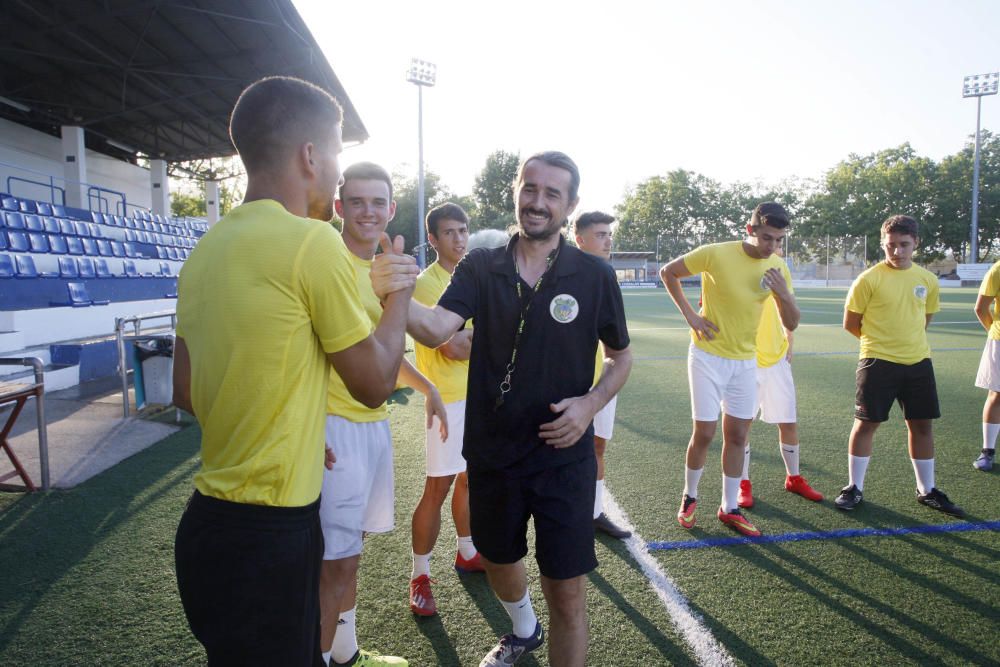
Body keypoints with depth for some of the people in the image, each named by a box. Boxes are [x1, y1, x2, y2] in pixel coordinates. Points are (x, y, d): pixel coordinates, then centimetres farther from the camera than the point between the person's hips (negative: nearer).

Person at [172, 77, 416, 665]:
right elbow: (374, 384, -10)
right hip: (270, 534, -8)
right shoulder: (313, 241, -18)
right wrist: (401, 292, 5)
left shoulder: (207, 249, 5)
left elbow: (186, 391, 13)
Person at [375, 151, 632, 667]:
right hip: (491, 451, 3)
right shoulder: (481, 268, -4)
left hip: (563, 455, -2)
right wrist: (396, 294, -41)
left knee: (566, 593, 2)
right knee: (498, 561, 24)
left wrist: (591, 403, -14)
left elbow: (621, 357, 5)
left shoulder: (594, 276, -7)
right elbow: (436, 329, -21)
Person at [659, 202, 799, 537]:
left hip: (746, 360, 5)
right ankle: (689, 497, 22)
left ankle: (729, 508, 22)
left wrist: (784, 293, -19)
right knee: (704, 433, -2)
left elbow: (791, 323, 1)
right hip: (708, 356, -5)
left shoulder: (778, 267, -2)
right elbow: (667, 272, -4)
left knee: (737, 435, 9)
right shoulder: (716, 254, -16)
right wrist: (689, 313, -11)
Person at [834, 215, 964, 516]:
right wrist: (880, 340, 6)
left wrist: (904, 338, 12)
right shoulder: (869, 279, -10)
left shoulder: (928, 280, 4)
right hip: (878, 363, -4)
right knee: (866, 423, 0)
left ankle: (927, 491, 26)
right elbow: (851, 323, -3)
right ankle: (854, 488, 13)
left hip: (918, 361, 5)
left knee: (922, 424, 10)